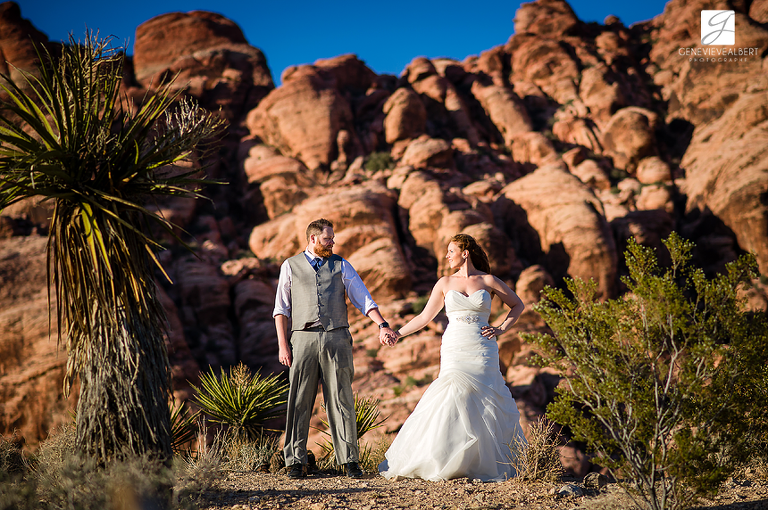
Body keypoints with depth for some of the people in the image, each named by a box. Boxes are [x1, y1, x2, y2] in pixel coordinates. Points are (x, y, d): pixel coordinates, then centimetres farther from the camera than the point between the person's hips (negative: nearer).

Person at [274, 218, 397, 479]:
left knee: (341, 400, -1)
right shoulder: (290, 266, 10)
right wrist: (282, 345, 0)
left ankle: (349, 460, 3)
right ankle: (296, 462, 7)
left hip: (336, 338, 1)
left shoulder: (341, 265, 13)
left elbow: (363, 298, 5)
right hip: (303, 338, 0)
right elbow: (281, 309, 9)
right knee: (299, 401, 0)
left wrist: (382, 325, -9)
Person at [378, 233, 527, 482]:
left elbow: (517, 305, 14)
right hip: (454, 350, 1)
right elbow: (425, 317, 10)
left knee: (485, 407, -2)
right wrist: (397, 333, 1)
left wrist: (501, 329, 2)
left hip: (482, 352, -1)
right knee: (449, 404, -7)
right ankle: (442, 465, 0)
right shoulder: (445, 283, 9)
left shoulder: (488, 281, 4)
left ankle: (491, 464, 10)